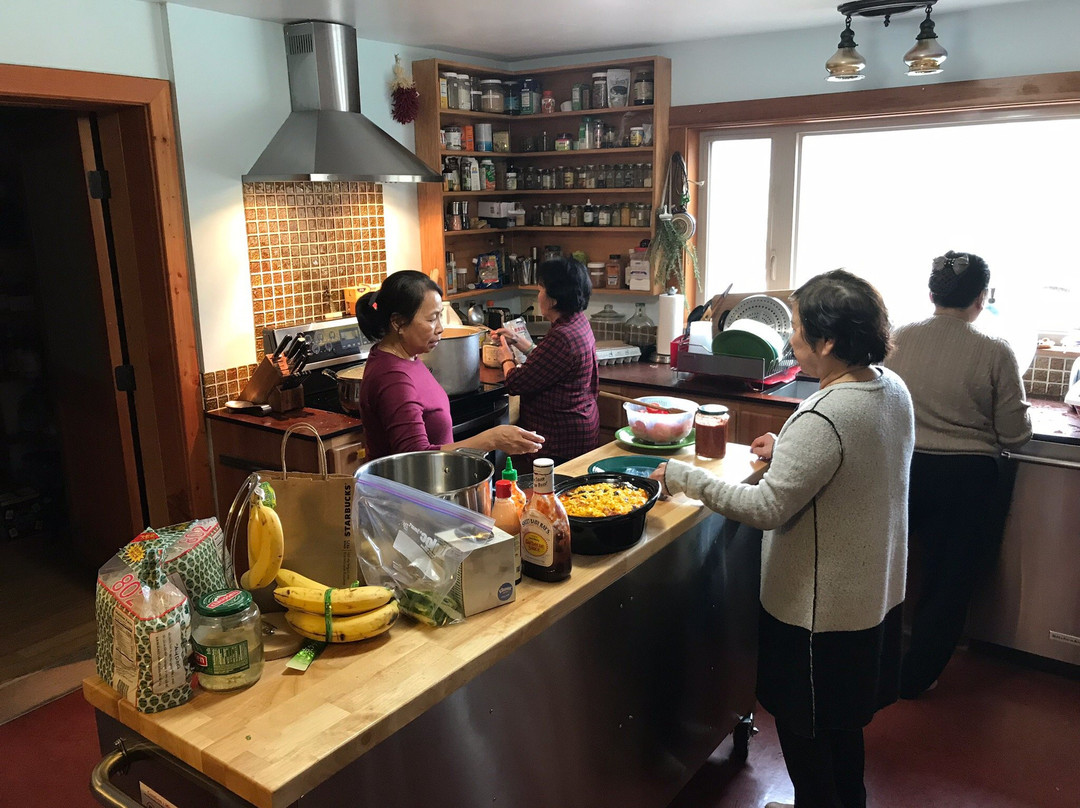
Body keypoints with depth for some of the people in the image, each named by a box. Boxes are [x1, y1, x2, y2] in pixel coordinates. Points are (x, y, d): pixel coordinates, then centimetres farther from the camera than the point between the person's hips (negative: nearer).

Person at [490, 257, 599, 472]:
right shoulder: (578, 322, 6)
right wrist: (516, 340, 22)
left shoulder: (562, 337, -27)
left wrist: (506, 358, 1)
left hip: (561, 439, -11)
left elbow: (517, 383, -20)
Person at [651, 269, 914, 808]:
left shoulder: (822, 417, -32)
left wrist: (685, 477, -20)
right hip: (875, 590, 9)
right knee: (843, 721, 29)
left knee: (805, 729, 15)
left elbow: (767, 509, -29)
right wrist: (788, 452, 7)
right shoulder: (891, 387, -3)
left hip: (820, 608, -9)